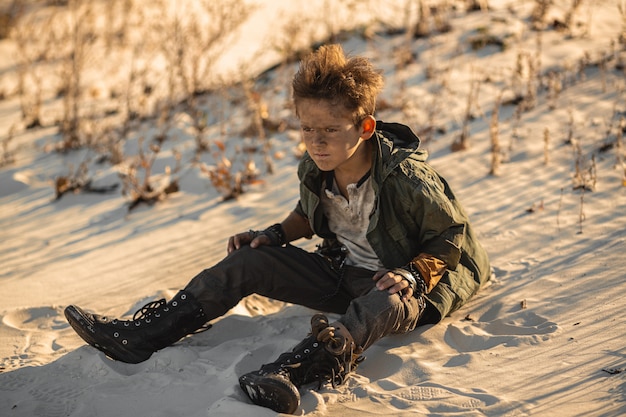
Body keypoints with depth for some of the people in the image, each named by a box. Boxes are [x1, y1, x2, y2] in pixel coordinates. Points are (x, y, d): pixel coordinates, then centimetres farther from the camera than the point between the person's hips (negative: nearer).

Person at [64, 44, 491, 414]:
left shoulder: (407, 178, -25)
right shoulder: (315, 168, -7)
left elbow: (453, 235, -12)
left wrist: (412, 273, -27)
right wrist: (276, 235, -1)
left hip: (393, 283, -6)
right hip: (340, 272, 6)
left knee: (386, 305, -42)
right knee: (248, 260, -7)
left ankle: (288, 373, -66)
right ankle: (140, 337, -8)